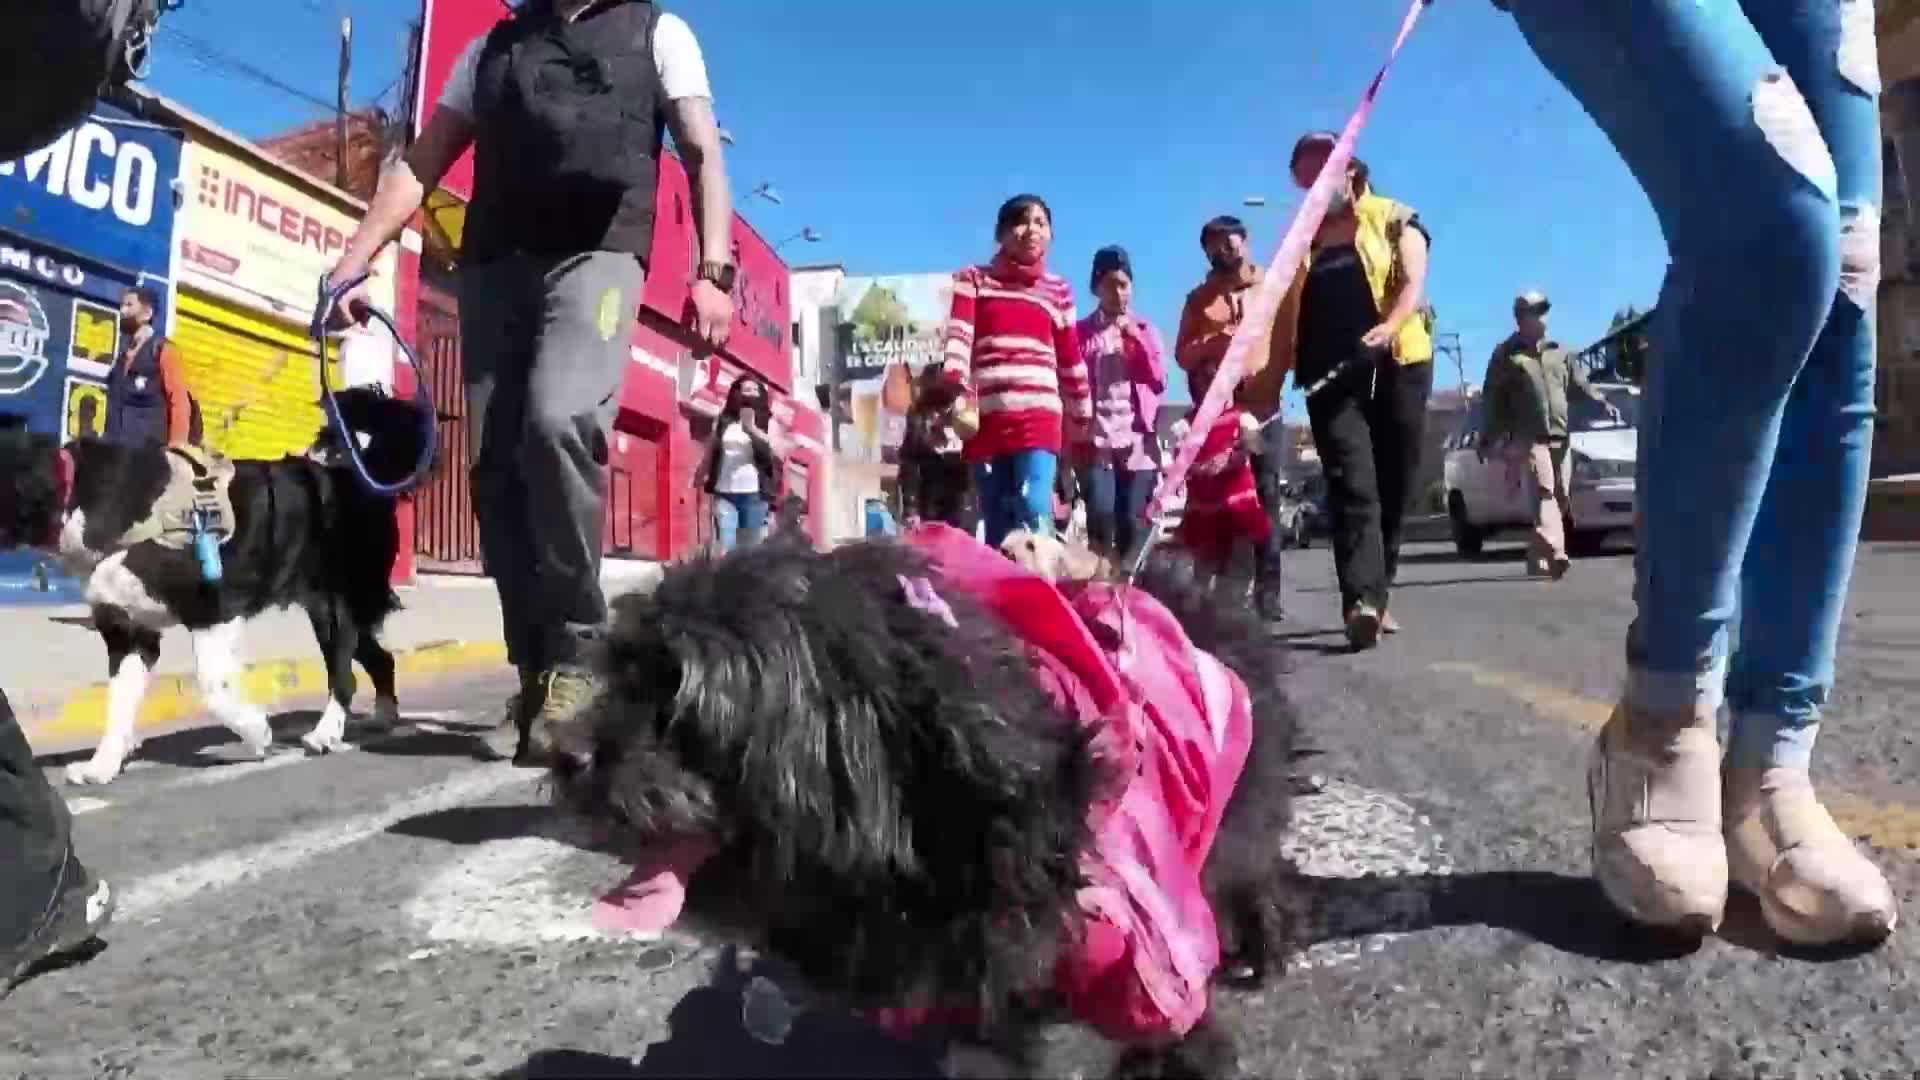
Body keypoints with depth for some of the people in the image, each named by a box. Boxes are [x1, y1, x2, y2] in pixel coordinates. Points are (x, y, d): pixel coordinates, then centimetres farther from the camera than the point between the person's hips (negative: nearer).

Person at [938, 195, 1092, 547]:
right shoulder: (972, 280, 12)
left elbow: (1071, 361, 22)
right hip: (985, 419, 0)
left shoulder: (1058, 291, 16)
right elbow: (957, 338, -4)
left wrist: (1082, 419, 23)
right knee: (997, 527, 2)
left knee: (1033, 514, -15)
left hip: (1039, 417, 0)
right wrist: (958, 393, -21)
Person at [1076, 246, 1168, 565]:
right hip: (1097, 439, -2)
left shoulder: (1146, 329, 16)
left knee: (1132, 521, -4)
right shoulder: (1082, 331, 9)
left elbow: (1159, 380, 7)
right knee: (1100, 515, -18)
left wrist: (1136, 338, -1)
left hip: (1138, 440, 2)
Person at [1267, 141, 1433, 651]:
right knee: (1352, 485, -16)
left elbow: (1413, 283, -5)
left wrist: (1388, 327, -26)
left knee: (1393, 488, 1)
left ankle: (1375, 595, 13)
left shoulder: (1395, 219, 10)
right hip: (1330, 375, 1)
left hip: (1398, 366, -1)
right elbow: (1286, 314, 16)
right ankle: (1363, 600, -28)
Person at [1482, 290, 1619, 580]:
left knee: (1560, 495, 5)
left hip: (1559, 436, 6)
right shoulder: (1506, 355, 3)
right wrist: (1487, 440, -1)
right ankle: (1554, 553, -29)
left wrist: (1602, 402, -3)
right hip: (1528, 437, -6)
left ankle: (1539, 555, 16)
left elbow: (1579, 382, 16)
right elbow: (1494, 400, 2)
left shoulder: (1558, 352, 18)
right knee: (1544, 490, -19)